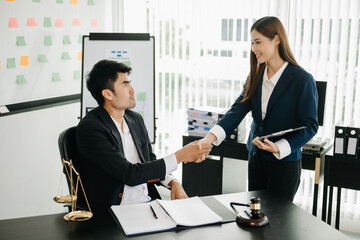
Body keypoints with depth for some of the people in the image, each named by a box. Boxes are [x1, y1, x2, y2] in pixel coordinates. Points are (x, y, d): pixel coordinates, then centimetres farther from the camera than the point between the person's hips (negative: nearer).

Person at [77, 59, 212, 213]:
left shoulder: (136, 119, 10)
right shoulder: (89, 128, -14)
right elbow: (129, 174, -19)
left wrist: (173, 182, 0)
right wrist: (180, 156, -18)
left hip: (149, 201, 7)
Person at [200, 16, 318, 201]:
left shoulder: (302, 80, -14)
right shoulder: (256, 77, 3)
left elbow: (310, 126, -12)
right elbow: (237, 110, -7)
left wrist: (278, 148, -25)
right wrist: (210, 137, -21)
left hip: (284, 162, -5)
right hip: (256, 158, 5)